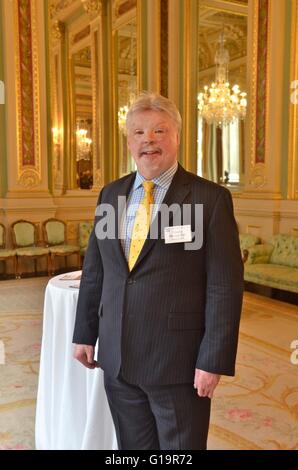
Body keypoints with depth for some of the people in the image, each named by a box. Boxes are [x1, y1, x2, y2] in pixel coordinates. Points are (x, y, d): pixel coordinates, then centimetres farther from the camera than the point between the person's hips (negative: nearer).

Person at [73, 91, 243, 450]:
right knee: (132, 446, 20)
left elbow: (225, 285, -11)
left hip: (179, 361, -4)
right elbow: (94, 269, 10)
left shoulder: (210, 198, -10)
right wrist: (85, 333, 10)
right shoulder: (111, 194, 6)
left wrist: (214, 361, -13)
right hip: (117, 359, 5)